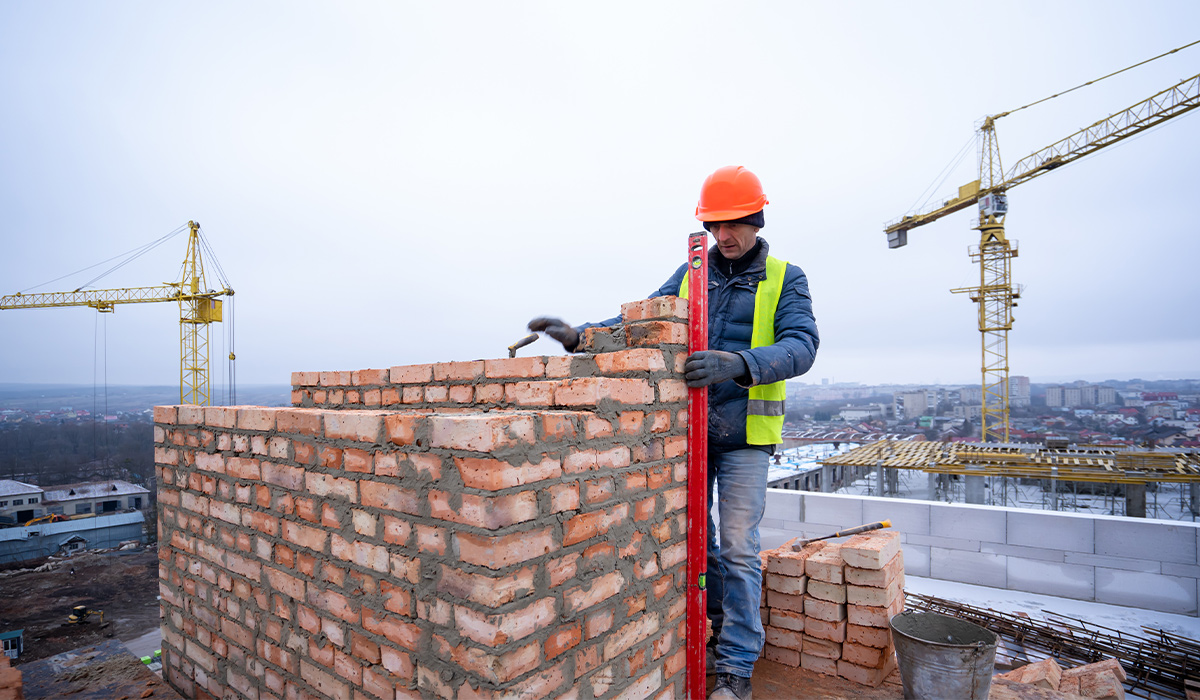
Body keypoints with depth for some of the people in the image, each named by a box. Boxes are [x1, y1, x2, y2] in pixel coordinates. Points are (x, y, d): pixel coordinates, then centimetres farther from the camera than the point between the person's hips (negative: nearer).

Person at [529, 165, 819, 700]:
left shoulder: (785, 279, -1)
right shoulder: (691, 274, 8)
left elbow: (800, 344, -16)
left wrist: (738, 364, -35)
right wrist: (579, 334, -14)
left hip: (744, 434, -3)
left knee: (738, 549, 0)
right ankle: (722, 629, 36)